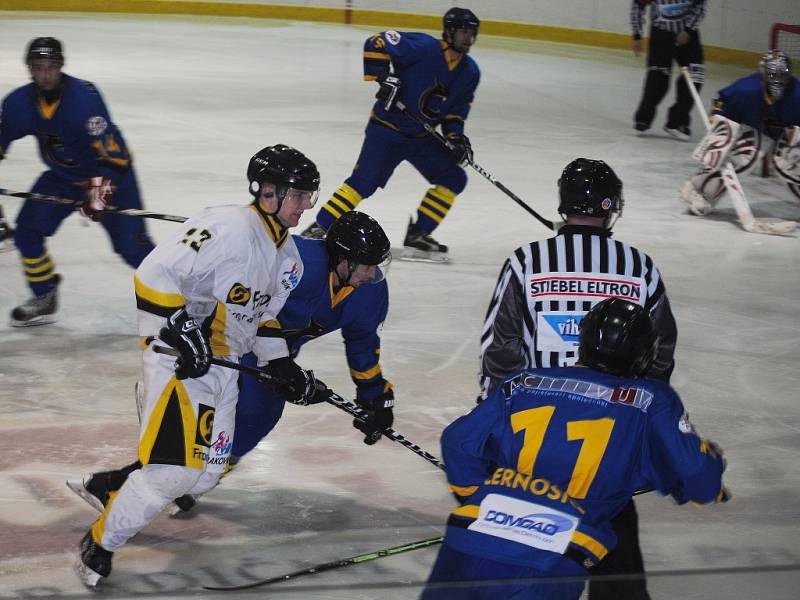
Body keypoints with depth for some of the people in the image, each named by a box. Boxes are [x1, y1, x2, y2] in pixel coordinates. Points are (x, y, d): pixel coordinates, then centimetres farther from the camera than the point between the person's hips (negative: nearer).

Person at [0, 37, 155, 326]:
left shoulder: (84, 96, -29)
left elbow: (107, 149, -31)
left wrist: (101, 188, -40)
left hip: (111, 171, -5)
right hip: (62, 176, 6)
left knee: (131, 245, -13)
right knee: (27, 231, -4)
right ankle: (44, 299, 14)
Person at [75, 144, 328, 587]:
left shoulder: (287, 256, 10)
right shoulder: (227, 228, -20)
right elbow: (153, 275, -24)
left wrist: (285, 368, 12)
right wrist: (179, 329, -30)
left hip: (224, 365, 9)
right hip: (178, 357, -9)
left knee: (204, 475, 9)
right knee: (173, 471, -17)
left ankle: (112, 487, 30)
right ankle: (100, 545, 1)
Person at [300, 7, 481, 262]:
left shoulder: (470, 72, 4)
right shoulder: (424, 47, -18)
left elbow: (455, 112, 12)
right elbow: (376, 43, -20)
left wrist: (456, 137, -4)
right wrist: (384, 76, -29)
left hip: (422, 136, 7)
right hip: (387, 128, -7)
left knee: (454, 179, -2)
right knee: (363, 181, -17)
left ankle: (417, 236, 4)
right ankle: (318, 229, -9)